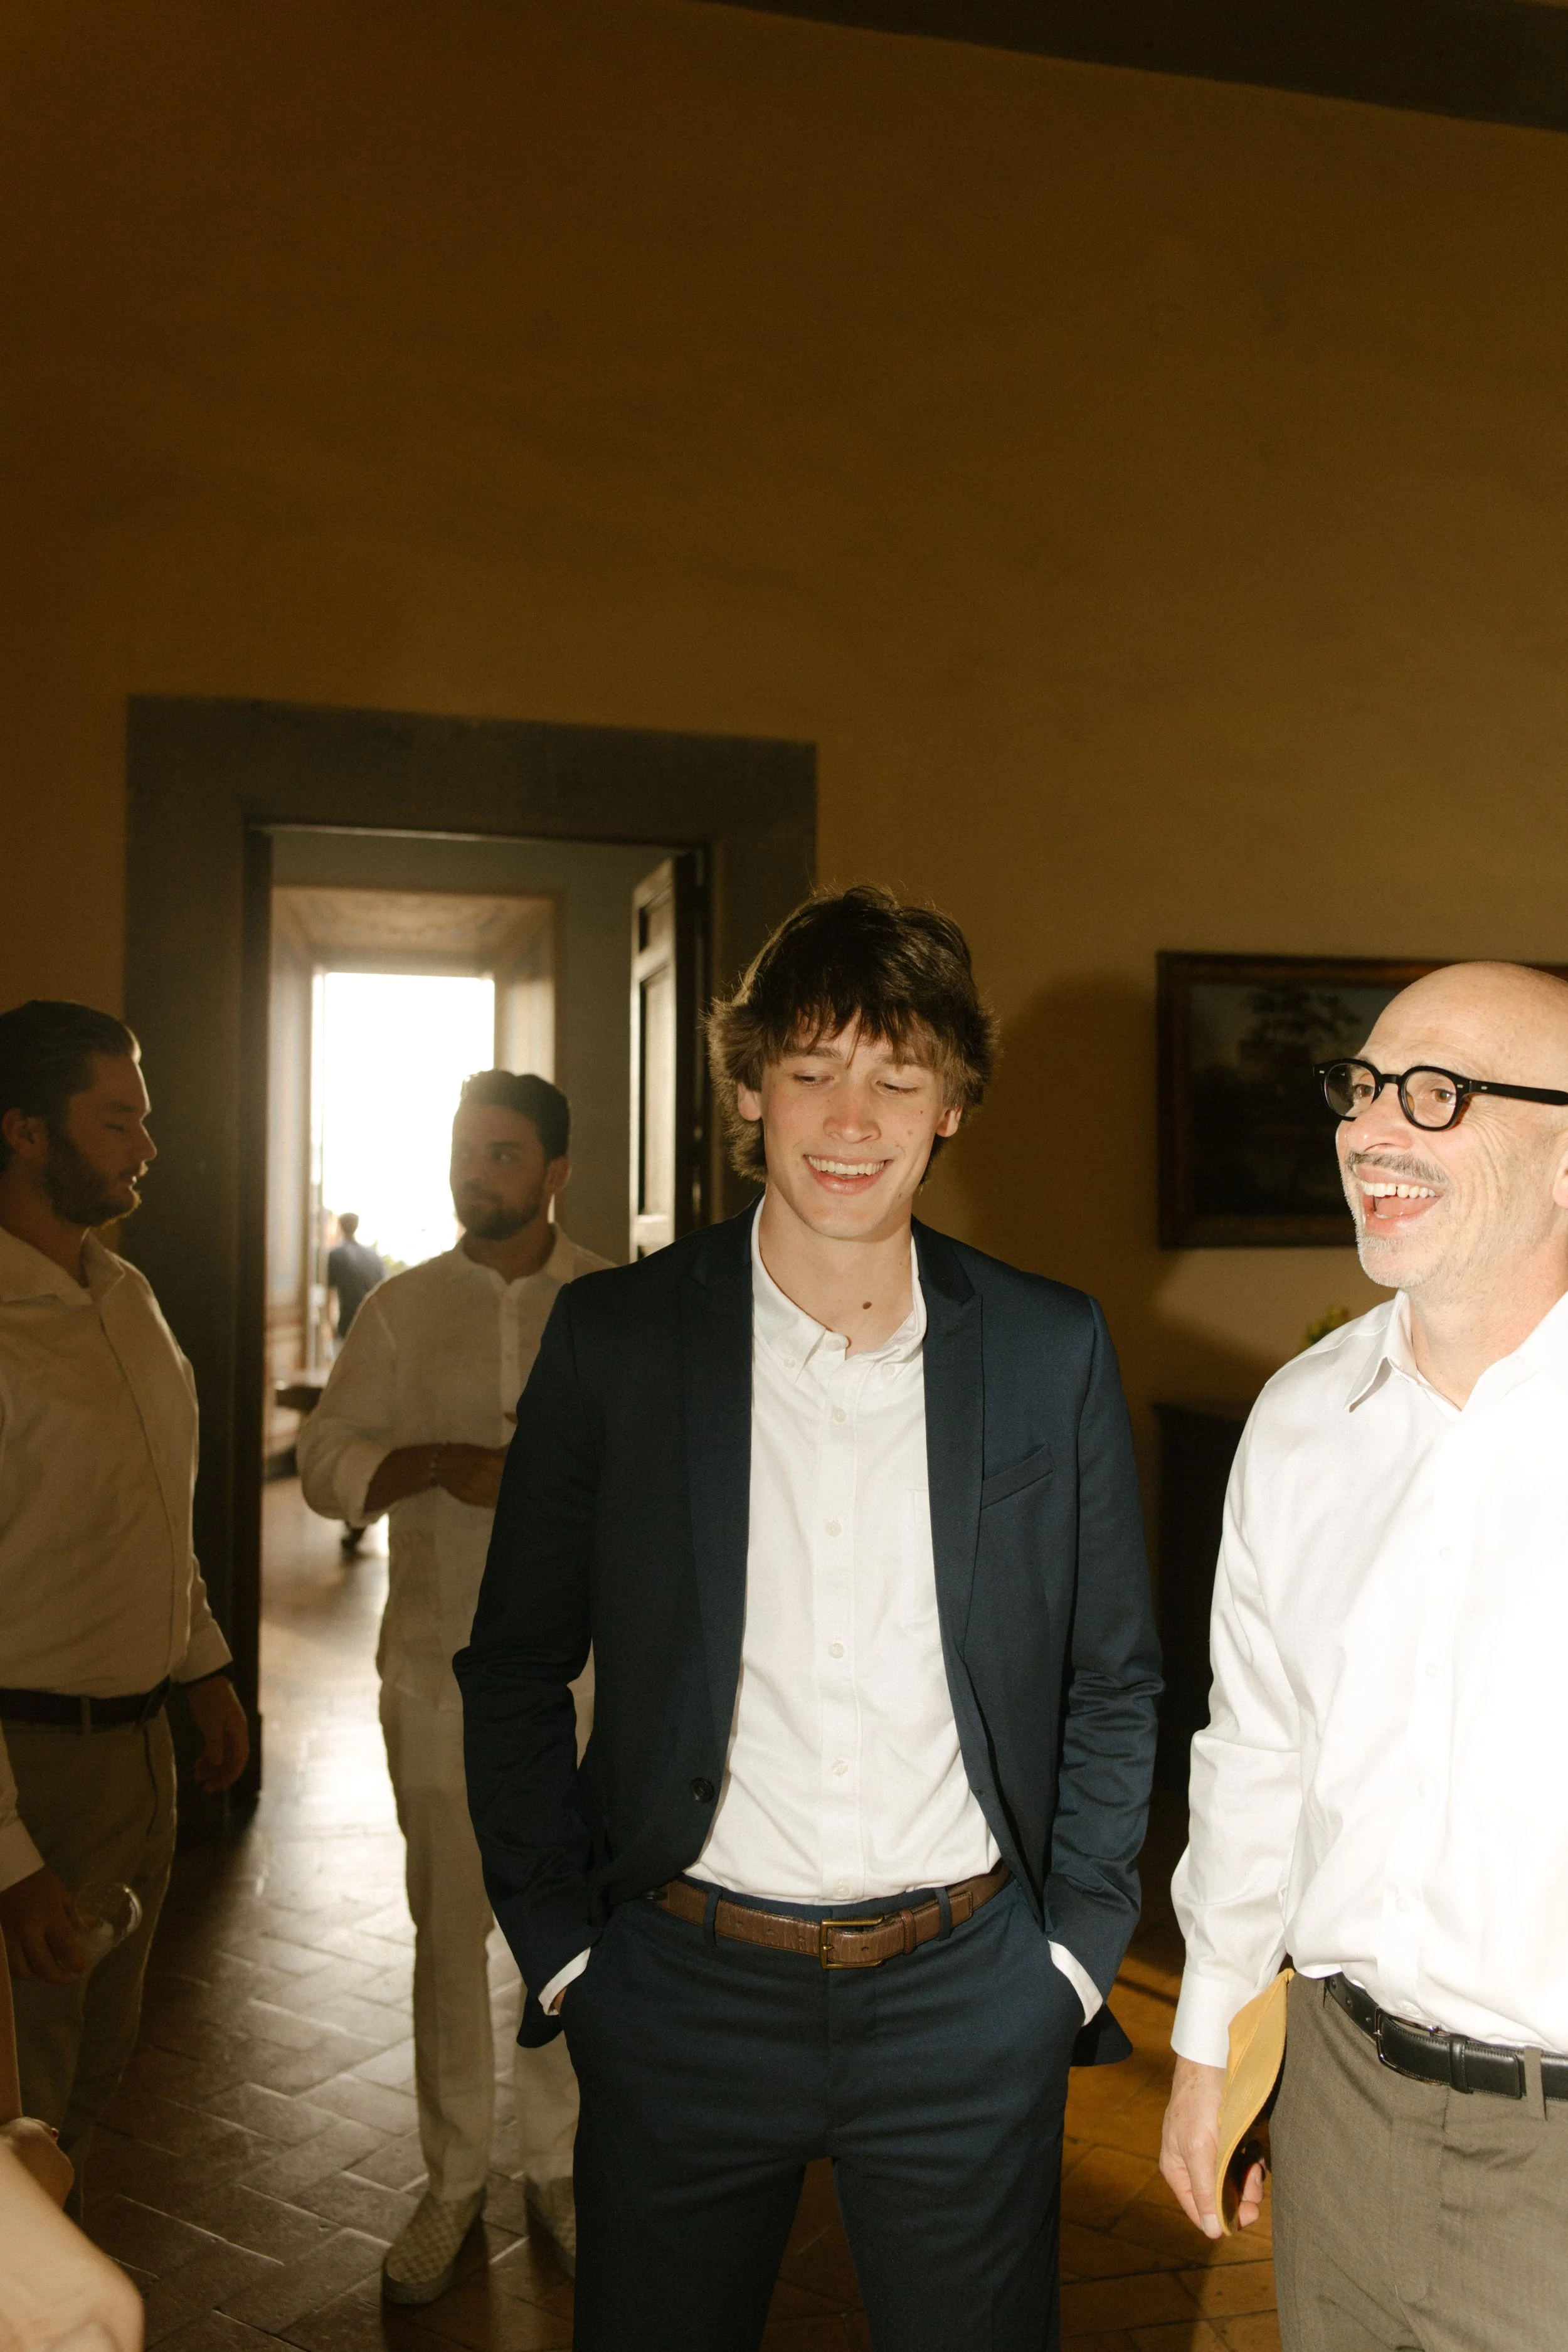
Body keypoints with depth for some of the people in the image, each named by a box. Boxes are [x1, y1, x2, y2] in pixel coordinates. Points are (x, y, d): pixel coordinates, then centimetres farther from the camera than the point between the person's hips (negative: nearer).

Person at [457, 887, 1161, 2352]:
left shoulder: (1053, 1351, -2)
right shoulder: (613, 1336, -5)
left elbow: (1112, 1680, 5)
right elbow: (516, 1667, 1)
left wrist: (1075, 1945, 1)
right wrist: (559, 1951, -2)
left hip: (970, 2004, 1)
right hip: (681, 1995, 0)